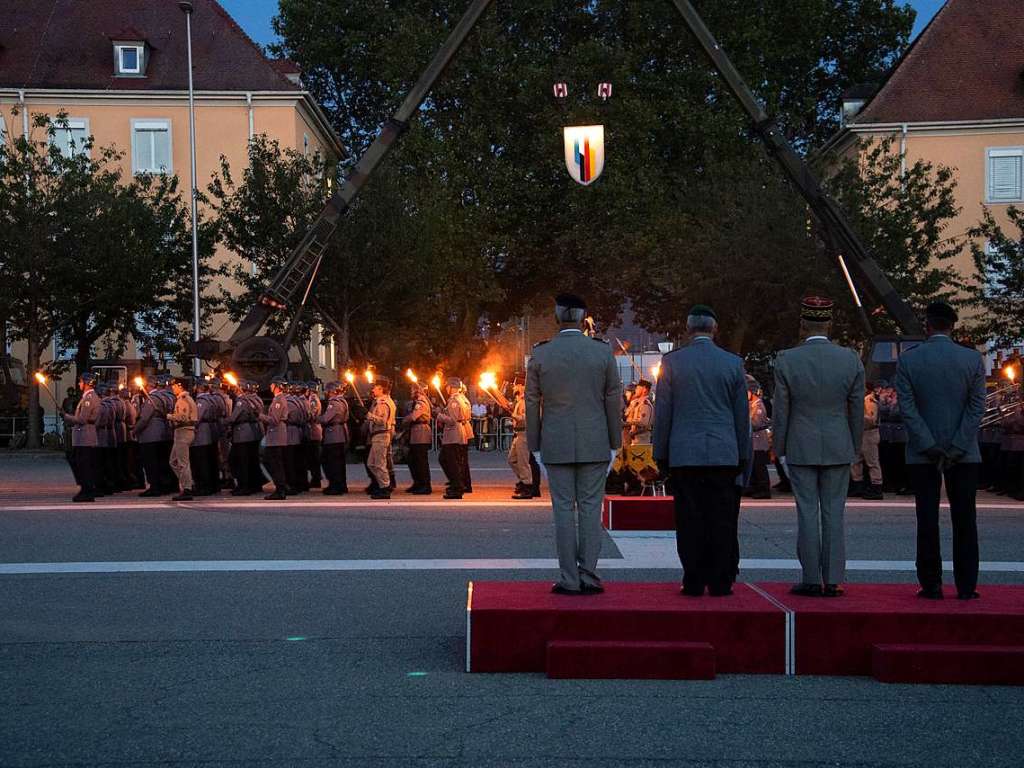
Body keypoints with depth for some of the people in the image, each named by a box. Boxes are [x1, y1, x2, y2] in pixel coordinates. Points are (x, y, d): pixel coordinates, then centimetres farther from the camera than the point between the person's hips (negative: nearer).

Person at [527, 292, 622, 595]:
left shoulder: (540, 354, -1)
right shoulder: (603, 352, -1)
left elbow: (532, 403, 2)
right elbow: (614, 401, 2)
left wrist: (535, 447, 9)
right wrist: (614, 444, 9)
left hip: (556, 445, 0)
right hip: (595, 444, 0)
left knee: (563, 510, 3)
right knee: (591, 509, 6)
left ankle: (569, 580, 5)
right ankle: (588, 576, 6)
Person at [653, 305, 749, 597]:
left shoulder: (671, 362, -1)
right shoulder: (733, 363, 2)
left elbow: (662, 413, 2)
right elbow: (742, 415, 7)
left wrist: (661, 453, 10)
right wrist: (743, 455, 15)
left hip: (683, 454, -1)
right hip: (723, 454, 1)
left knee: (690, 521, 3)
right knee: (722, 521, 5)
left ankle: (694, 583, 6)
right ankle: (720, 582, 7)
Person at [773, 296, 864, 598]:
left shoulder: (786, 361, -8)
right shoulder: (851, 360, -3)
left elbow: (781, 411, -5)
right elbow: (857, 411, 2)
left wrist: (781, 451, 5)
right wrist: (853, 450, 12)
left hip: (800, 449, -1)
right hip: (838, 448, 2)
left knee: (807, 515, 4)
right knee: (834, 515, 7)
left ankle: (811, 581, 7)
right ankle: (833, 581, 8)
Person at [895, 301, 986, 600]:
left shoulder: (907, 360, -4)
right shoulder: (973, 359, -2)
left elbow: (907, 408, -9)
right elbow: (977, 407, -7)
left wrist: (931, 449, -8)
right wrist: (956, 450, -8)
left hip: (922, 455, -1)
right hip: (965, 455, 1)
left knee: (927, 522, 4)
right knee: (964, 521, 7)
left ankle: (931, 585, 6)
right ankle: (966, 587, 8)